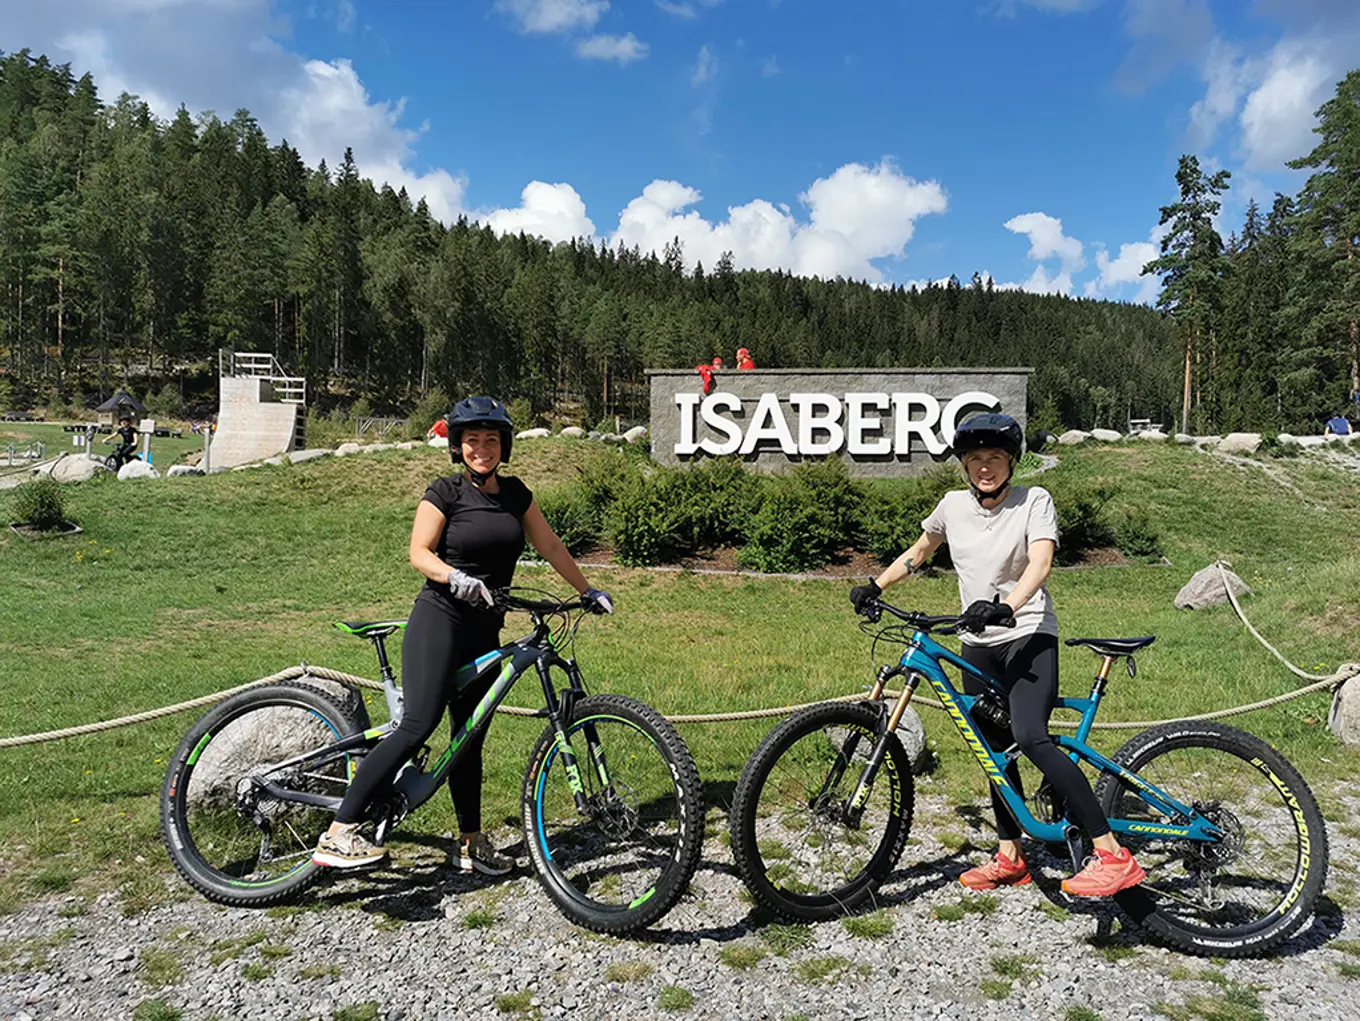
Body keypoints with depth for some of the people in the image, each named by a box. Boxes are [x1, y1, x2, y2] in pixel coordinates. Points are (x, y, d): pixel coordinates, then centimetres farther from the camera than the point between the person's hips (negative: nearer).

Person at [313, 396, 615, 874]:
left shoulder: (515, 493, 11)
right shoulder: (446, 492, -5)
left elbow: (550, 546, 16)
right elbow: (419, 552, -12)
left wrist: (588, 591, 16)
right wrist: (456, 577, -30)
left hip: (484, 630, 6)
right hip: (439, 619, -6)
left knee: (470, 738, 11)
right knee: (418, 724, -19)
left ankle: (472, 843, 23)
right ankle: (338, 834, -16)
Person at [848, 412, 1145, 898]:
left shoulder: (1034, 501, -8)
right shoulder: (953, 505, 4)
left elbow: (1040, 563, -23)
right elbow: (917, 554, 19)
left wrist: (1004, 607, -39)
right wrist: (874, 587, 10)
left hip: (1028, 634, -5)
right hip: (977, 644, 5)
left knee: (1030, 737, -24)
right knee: (995, 750, 11)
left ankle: (1112, 855, -18)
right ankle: (1010, 858, 25)